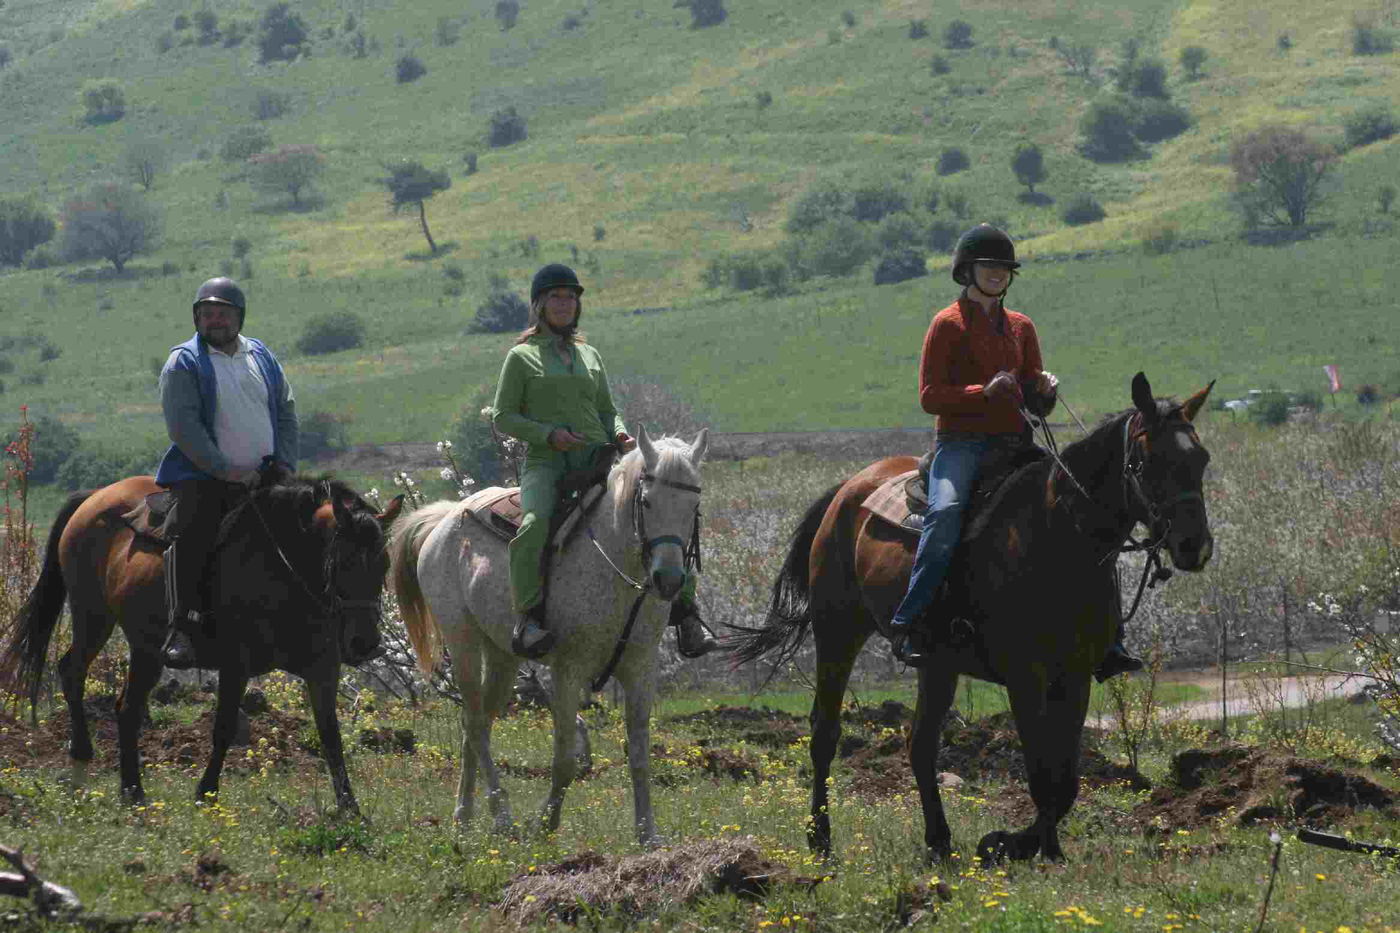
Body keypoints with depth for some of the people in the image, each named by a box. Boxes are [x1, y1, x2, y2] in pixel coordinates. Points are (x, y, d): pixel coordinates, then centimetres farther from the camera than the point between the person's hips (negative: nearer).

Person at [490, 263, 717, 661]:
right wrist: (549, 433, -12)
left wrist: (620, 435, 1)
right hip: (546, 463, -4)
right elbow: (502, 416, 4)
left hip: (597, 460, 4)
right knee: (533, 525, -36)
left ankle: (684, 610, -13)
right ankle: (529, 616, -30)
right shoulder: (522, 357, 8)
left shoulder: (590, 356, 21)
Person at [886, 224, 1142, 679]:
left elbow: (1036, 405, 21)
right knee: (946, 513, -35)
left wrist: (1045, 392, -3)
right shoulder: (948, 324, 2)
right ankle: (906, 625, -36)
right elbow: (930, 396, -6)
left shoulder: (1021, 327, 19)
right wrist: (984, 392, -19)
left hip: (1014, 445, 6)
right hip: (961, 442, -6)